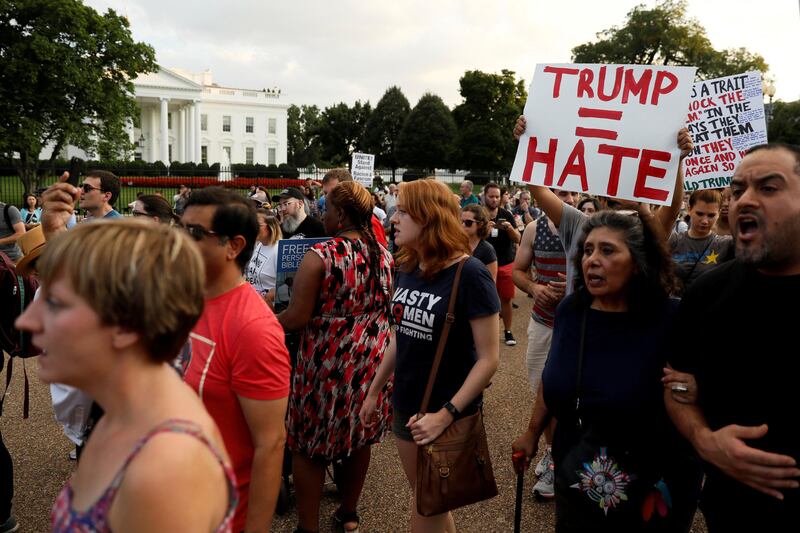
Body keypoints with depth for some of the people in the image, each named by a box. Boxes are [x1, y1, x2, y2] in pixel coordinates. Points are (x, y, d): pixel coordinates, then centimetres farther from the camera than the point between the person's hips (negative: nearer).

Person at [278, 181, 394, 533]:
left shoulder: (320, 255, -16)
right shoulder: (384, 254, 2)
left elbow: (297, 318, -17)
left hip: (328, 361, -6)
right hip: (372, 358, 6)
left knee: (309, 444, 10)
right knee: (359, 437, 20)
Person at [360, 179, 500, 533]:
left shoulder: (470, 275, -20)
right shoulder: (407, 269, 0)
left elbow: (489, 358, -19)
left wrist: (445, 415, -23)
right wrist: (374, 391, 14)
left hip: (447, 415, -6)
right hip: (405, 407, 6)